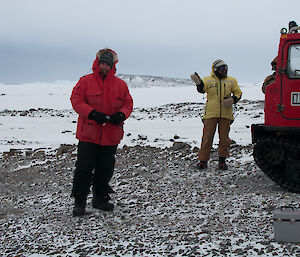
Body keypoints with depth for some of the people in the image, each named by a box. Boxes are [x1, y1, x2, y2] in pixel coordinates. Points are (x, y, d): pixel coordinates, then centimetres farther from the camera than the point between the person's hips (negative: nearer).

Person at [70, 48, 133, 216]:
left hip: (111, 136, 3)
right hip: (89, 134, -3)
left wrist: (121, 115, -13)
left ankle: (100, 199, 27)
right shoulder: (85, 81, -1)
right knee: (84, 168, -3)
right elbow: (76, 100, -6)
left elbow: (128, 103, 9)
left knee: (106, 169, 11)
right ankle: (79, 202, 8)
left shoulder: (120, 84, 8)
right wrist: (92, 114, -20)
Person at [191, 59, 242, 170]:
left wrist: (233, 99, -5)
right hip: (211, 114, -2)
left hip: (225, 114, 2)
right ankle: (203, 160, 8)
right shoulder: (208, 80, 3)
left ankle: (222, 160, 17)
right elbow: (202, 89, -13)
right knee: (207, 137, 1)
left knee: (224, 137, 6)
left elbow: (238, 93, 17)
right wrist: (199, 84, -36)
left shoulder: (231, 81, 10)